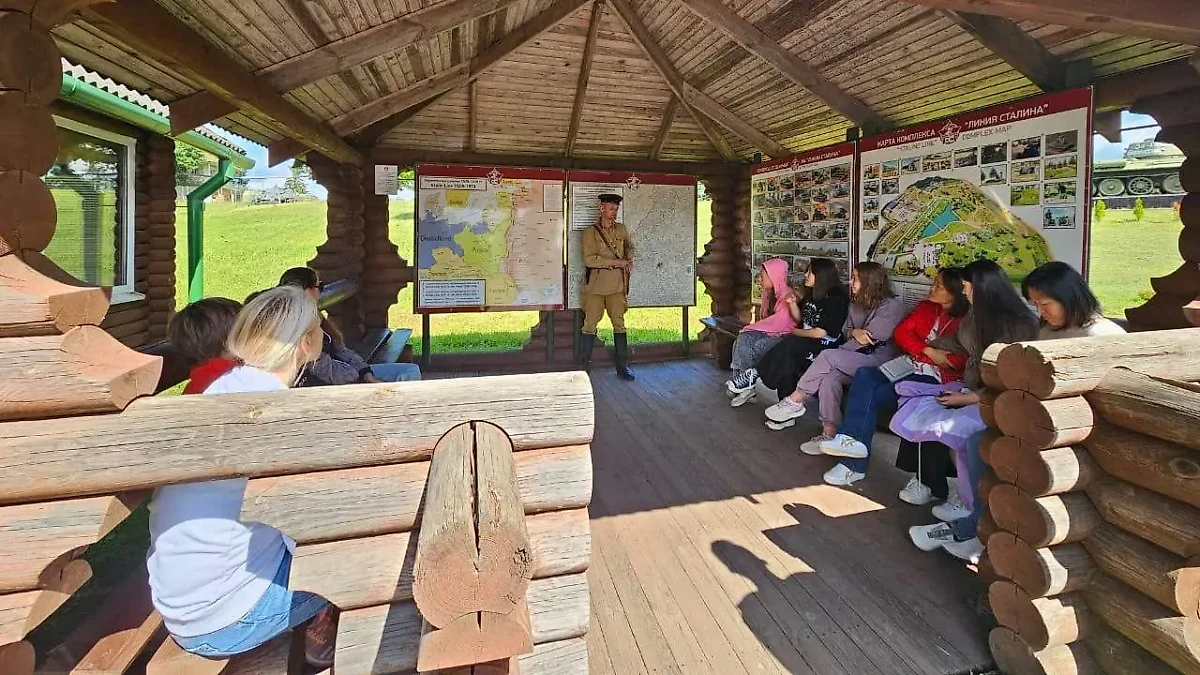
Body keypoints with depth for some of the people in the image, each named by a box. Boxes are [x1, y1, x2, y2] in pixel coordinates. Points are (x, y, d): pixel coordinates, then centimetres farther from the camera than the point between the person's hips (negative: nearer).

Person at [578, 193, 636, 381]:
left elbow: (629, 247, 30)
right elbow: (589, 259, -14)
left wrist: (629, 261, 9)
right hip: (596, 285, -4)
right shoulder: (590, 232, -3)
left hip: (617, 285, 4)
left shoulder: (622, 229, 12)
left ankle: (622, 366, 13)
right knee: (590, 324, 0)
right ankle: (583, 366, 10)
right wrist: (616, 262, -15)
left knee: (619, 323, 6)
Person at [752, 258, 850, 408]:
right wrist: (791, 303, 3)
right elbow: (800, 319, 21)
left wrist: (796, 332, -5)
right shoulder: (812, 294, 10)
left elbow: (820, 332, -16)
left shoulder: (836, 300, -13)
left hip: (825, 345, -6)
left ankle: (756, 374, -19)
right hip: (805, 341, 6)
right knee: (787, 361, -25)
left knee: (788, 344, -31)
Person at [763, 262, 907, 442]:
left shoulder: (892, 306, -8)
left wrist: (833, 356, -10)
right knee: (829, 376, -28)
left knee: (828, 356, -28)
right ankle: (829, 434, -29)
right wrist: (854, 332, -12)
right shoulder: (856, 303, 17)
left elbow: (870, 340, -14)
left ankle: (795, 402, -17)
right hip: (855, 360, 6)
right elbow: (844, 332, 14)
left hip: (880, 361, -6)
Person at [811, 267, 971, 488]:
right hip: (908, 365, 6)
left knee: (874, 396, -27)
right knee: (864, 375, -23)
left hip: (936, 376, -6)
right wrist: (929, 351, -6)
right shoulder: (926, 307, 17)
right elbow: (901, 333, 7)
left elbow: (963, 359, -16)